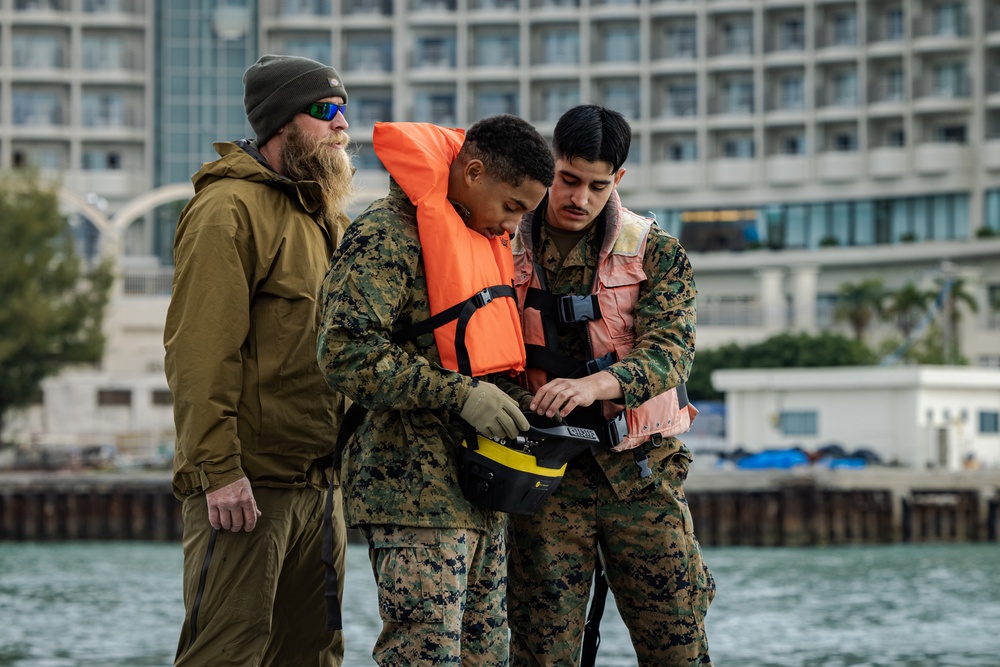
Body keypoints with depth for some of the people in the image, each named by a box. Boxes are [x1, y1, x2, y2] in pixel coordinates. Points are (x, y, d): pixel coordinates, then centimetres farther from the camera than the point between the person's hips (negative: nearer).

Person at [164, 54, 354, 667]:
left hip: (318, 479, 9)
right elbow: (200, 351, -18)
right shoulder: (230, 209, -10)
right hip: (248, 481, -9)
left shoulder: (323, 217, 20)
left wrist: (340, 456, 16)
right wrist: (218, 469, -23)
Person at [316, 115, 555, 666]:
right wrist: (461, 394, -22)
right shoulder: (386, 236, -11)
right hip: (415, 492, -9)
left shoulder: (484, 238, 19)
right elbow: (348, 355, -21)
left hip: (481, 492, 9)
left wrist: (512, 401, 12)